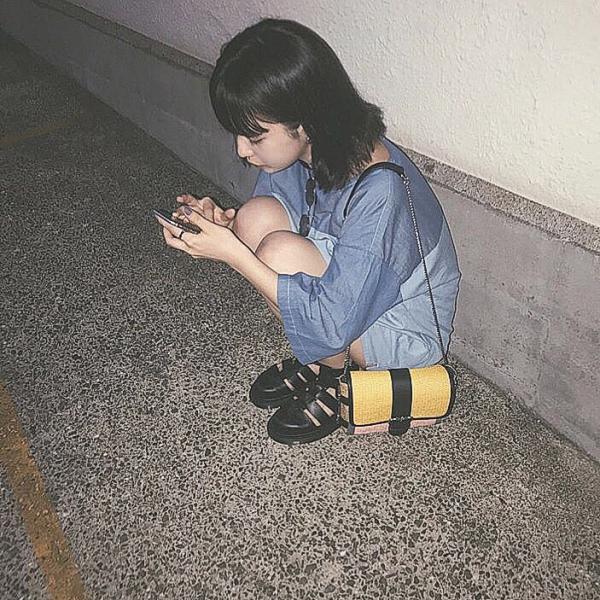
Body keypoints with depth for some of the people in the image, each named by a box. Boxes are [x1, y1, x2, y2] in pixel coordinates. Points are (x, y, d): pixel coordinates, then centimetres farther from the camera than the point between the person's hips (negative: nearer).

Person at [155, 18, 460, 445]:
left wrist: (233, 253, -32)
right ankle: (316, 360, 2)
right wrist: (226, 225, -18)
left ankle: (336, 379, -2)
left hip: (404, 336, -7)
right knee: (258, 216, -14)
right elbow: (262, 227, 5)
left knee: (282, 252, -29)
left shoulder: (378, 189, -34)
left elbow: (332, 326, -33)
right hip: (344, 292, 7)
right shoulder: (301, 151, -10)